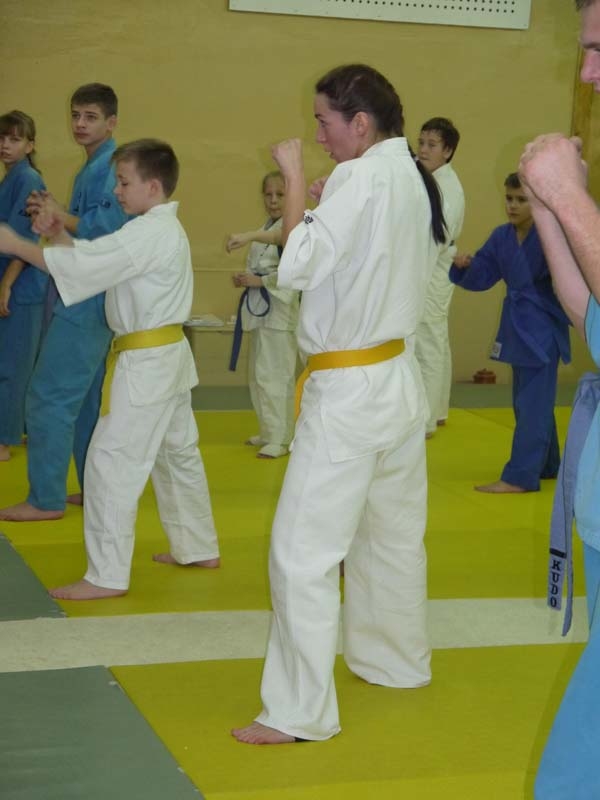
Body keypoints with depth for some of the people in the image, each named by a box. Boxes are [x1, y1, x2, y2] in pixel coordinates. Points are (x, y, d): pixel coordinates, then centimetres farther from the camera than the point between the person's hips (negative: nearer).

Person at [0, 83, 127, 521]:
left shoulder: (109, 167, -14)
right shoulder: (93, 167, 17)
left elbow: (110, 228, -25)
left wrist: (59, 216, -16)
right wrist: (54, 217, 3)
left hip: (88, 303, -10)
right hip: (81, 298, 10)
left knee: (50, 397, -8)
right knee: (83, 399, 16)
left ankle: (46, 499, -2)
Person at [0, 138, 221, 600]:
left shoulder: (149, 234, -20)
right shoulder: (166, 229, 12)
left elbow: (83, 267, -24)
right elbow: (99, 259, 12)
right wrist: (61, 235, -3)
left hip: (146, 364, -11)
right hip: (168, 356, 11)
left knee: (112, 462, -7)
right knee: (179, 454, 20)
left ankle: (108, 576, -4)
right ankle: (199, 548, 32)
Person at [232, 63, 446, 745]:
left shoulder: (363, 179, -18)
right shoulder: (413, 179, 9)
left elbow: (298, 266, -23)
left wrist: (295, 179, -15)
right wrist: (327, 206, 10)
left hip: (349, 391, -10)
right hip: (399, 378, 10)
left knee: (304, 549, -6)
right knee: (394, 534, 22)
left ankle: (300, 712, -3)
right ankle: (398, 660, 38)